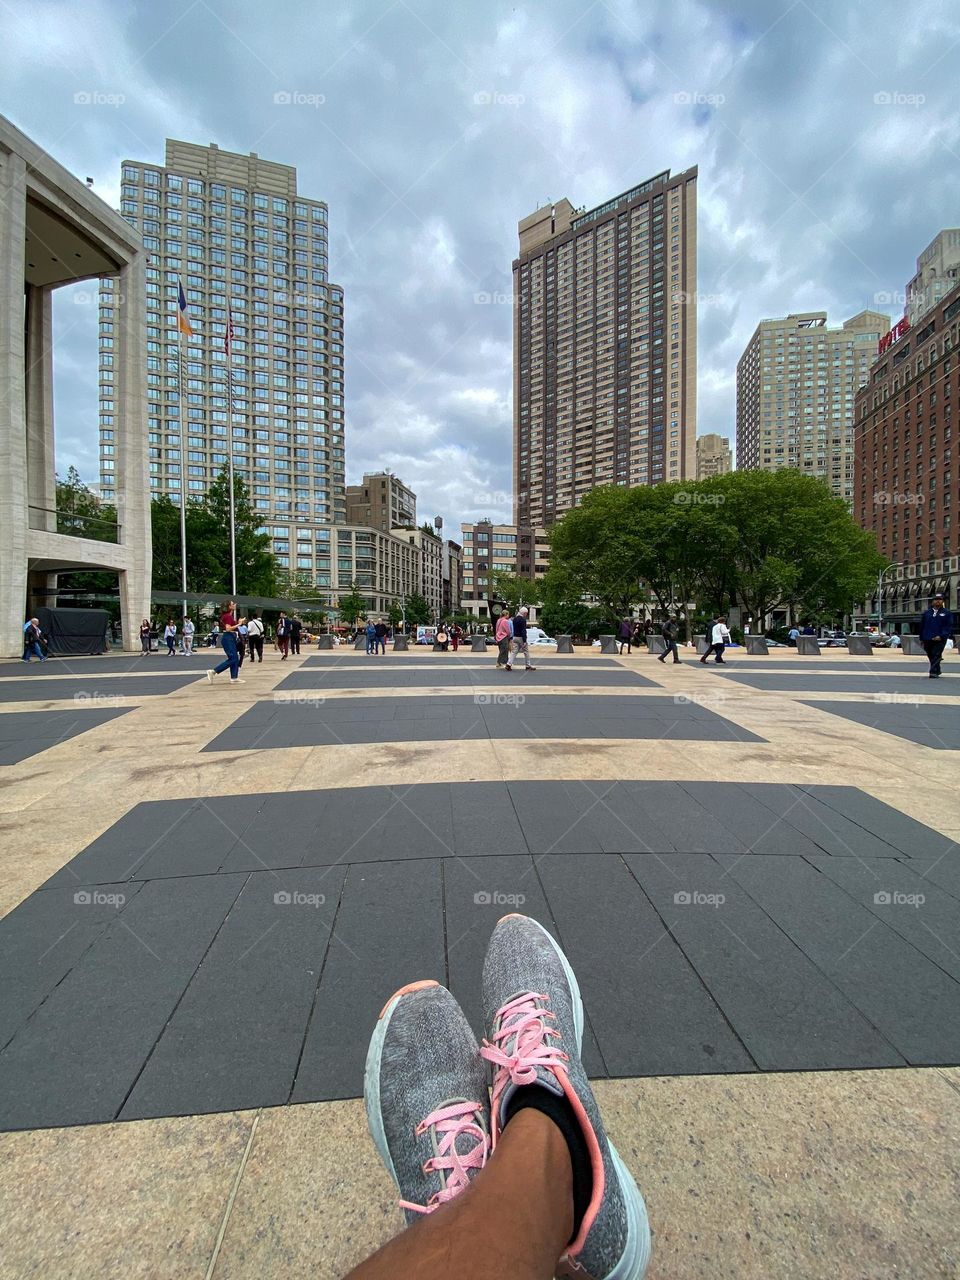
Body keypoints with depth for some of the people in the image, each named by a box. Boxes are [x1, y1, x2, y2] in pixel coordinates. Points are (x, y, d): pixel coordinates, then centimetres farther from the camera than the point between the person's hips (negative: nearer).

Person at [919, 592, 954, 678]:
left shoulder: (947, 613, 4)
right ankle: (937, 671, 26)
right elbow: (922, 626, 15)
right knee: (931, 657, 10)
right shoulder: (926, 612, 11)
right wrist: (921, 639, 12)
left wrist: (941, 636, -15)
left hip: (939, 639, -3)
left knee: (936, 655, -14)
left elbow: (949, 626, -2)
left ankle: (933, 673, -17)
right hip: (927, 639, 3)